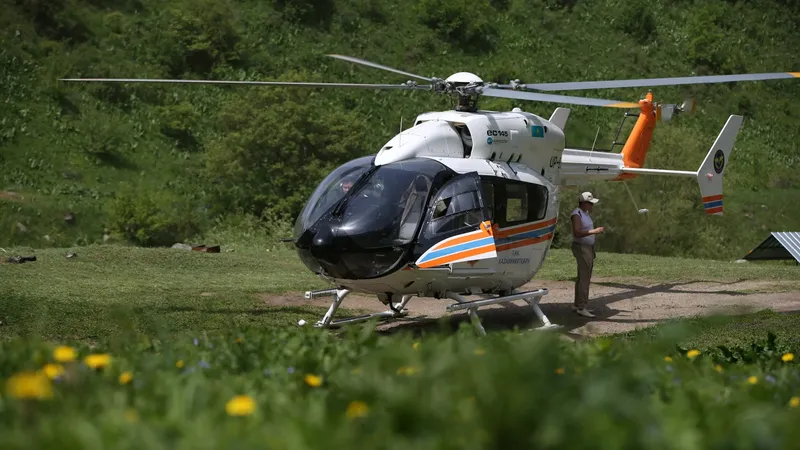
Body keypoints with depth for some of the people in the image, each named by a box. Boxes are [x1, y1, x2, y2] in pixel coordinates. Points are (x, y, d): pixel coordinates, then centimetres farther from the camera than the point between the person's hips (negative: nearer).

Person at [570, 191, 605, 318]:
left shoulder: (585, 213, 14)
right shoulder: (576, 215, -17)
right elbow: (577, 233, -26)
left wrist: (592, 250, 21)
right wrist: (594, 231, -29)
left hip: (588, 248, 10)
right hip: (581, 249, -10)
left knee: (582, 277, 13)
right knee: (585, 278, -12)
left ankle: (577, 305, 19)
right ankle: (581, 308, -12)